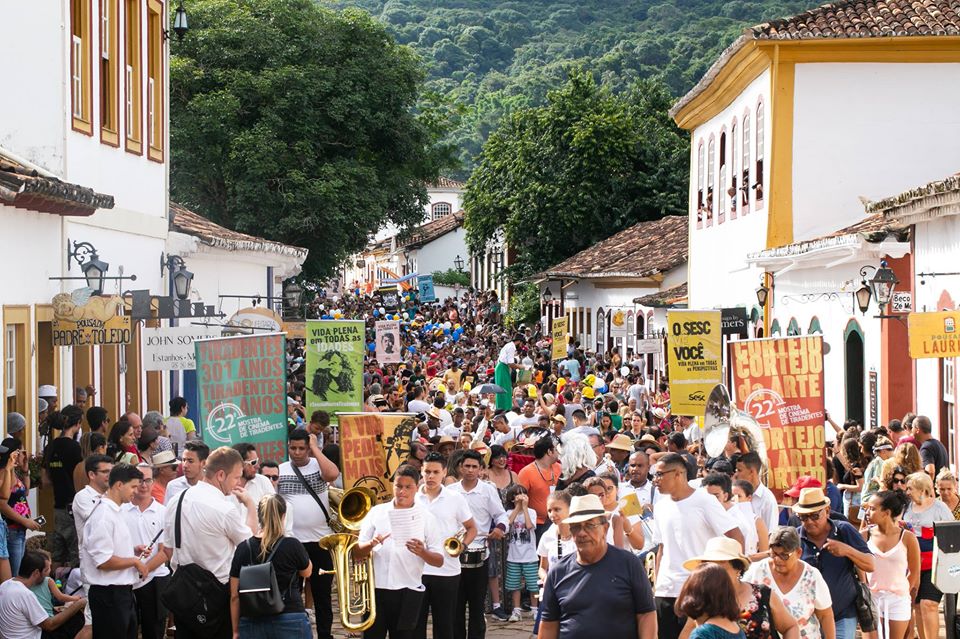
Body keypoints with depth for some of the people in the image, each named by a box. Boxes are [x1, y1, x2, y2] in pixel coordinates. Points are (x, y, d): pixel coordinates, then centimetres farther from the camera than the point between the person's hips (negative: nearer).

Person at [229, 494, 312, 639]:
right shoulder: (292, 546, -7)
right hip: (289, 623, -2)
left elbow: (234, 596, 3)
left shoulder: (243, 549, 0)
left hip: (251, 625, 2)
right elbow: (307, 572, 15)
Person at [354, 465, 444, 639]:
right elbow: (357, 554, 5)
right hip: (376, 588, 1)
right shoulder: (376, 512, 6)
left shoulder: (426, 518, 3)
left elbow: (439, 561, 0)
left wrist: (422, 552, -20)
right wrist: (371, 544, -16)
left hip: (408, 592, -1)